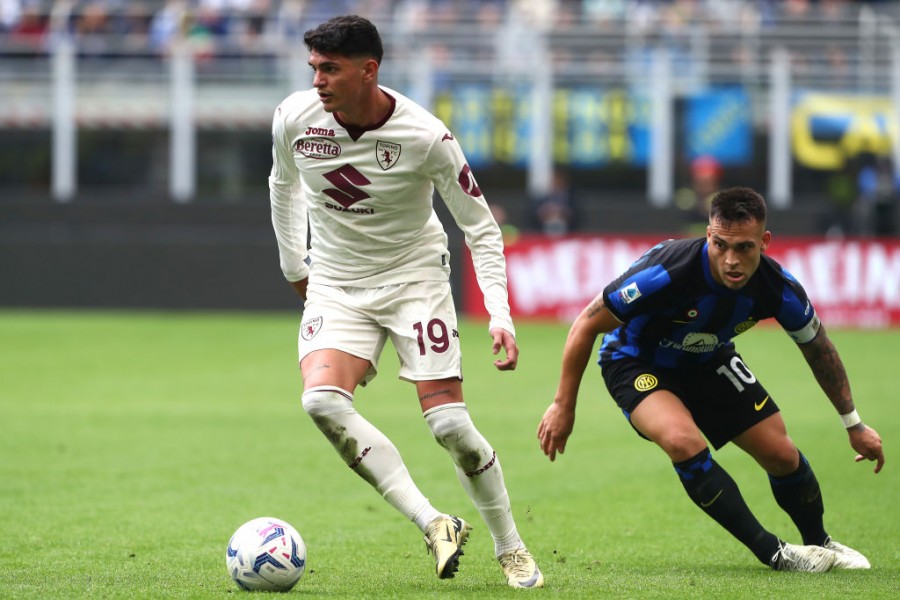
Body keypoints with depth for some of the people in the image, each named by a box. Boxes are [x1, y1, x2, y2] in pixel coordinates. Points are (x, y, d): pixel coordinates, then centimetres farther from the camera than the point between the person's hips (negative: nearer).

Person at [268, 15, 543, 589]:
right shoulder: (295, 118, -12)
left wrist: (500, 316, -19)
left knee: (449, 422, -11)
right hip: (335, 285, 3)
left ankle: (511, 549, 11)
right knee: (322, 400, -25)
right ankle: (434, 524, -22)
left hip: (414, 277, -3)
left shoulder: (425, 136, -21)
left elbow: (481, 226, -10)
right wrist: (295, 267, 17)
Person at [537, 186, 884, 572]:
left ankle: (820, 543, 33)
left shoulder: (778, 289, -24)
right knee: (684, 441, -31)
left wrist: (853, 424, 6)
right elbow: (586, 325, -25)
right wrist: (563, 406, -18)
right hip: (636, 362, -4)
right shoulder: (667, 273, -39)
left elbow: (819, 350, -2)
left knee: (782, 455, 1)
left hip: (708, 361, 4)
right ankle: (773, 554, -18)